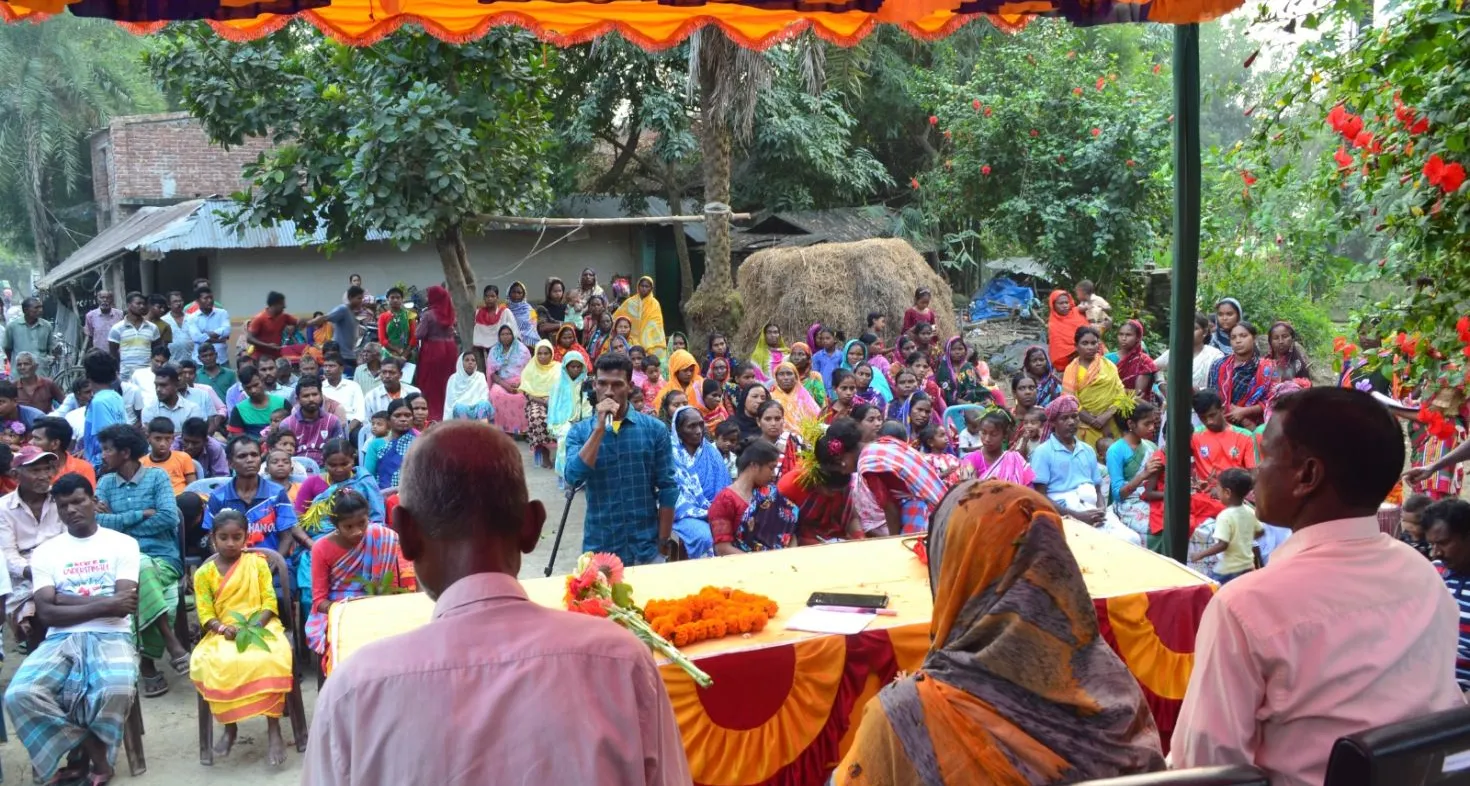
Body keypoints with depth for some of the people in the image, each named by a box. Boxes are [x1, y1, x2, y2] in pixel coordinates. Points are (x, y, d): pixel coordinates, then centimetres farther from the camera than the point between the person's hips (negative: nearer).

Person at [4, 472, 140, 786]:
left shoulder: (123, 544, 5)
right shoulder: (45, 552, 11)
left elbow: (122, 607, -6)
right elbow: (47, 612, -2)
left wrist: (63, 598, -6)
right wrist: (104, 603, -11)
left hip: (111, 636, -2)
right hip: (61, 639, 3)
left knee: (116, 689, -35)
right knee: (19, 694, -27)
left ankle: (83, 755, -3)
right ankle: (96, 755, -7)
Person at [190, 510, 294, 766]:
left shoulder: (257, 562, 7)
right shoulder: (204, 573, 7)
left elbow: (270, 601, 2)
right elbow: (205, 614, 2)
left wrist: (256, 625, -16)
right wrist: (222, 628, -19)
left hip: (261, 626, -1)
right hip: (223, 633, 1)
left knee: (270, 659, -35)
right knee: (206, 663, -31)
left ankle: (273, 729, -25)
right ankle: (229, 725, -7)